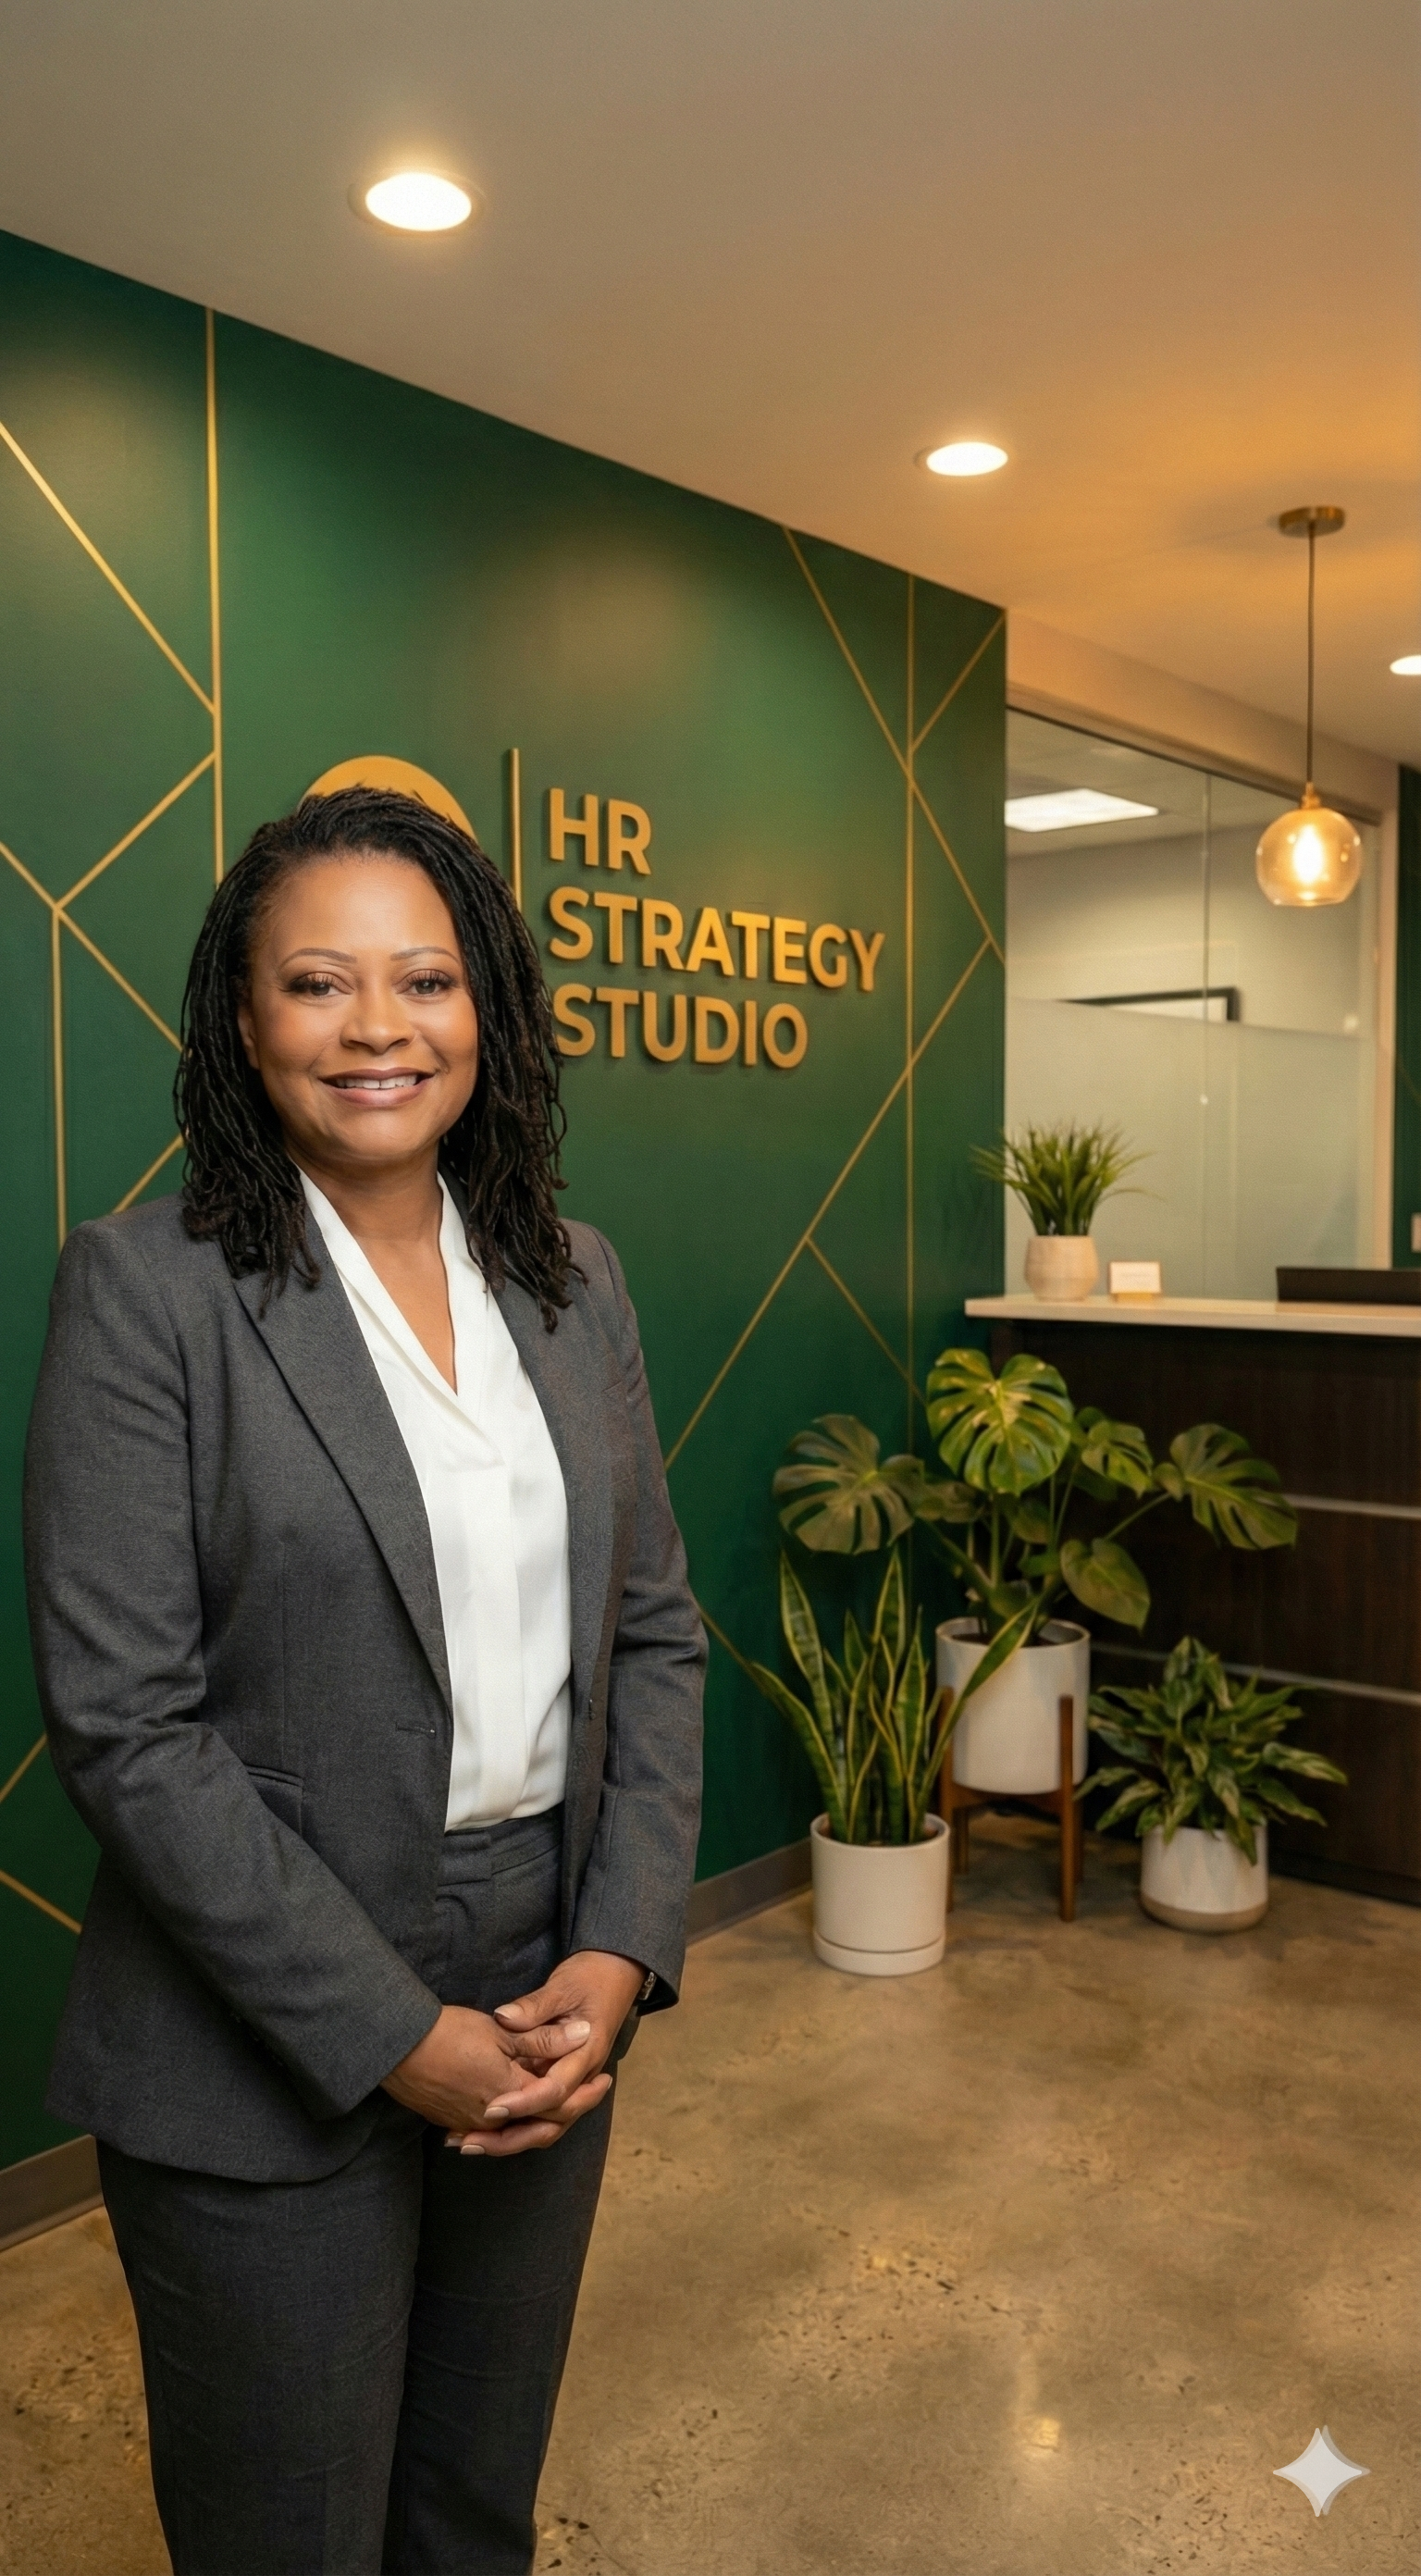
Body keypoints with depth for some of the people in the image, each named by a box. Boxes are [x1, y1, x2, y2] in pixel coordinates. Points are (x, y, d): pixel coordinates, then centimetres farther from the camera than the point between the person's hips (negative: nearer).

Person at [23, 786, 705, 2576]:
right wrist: (395, 2034, -15)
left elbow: (655, 1634, 5)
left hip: (554, 2018, 5)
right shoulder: (146, 1289, -13)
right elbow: (123, 1724, -16)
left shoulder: (573, 1283, 3)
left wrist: (619, 1959, -6)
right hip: (271, 2070, -4)